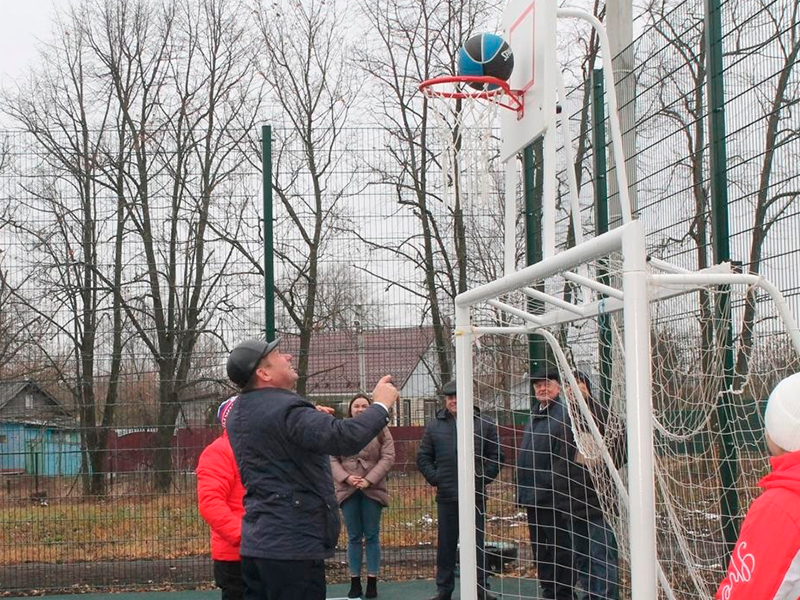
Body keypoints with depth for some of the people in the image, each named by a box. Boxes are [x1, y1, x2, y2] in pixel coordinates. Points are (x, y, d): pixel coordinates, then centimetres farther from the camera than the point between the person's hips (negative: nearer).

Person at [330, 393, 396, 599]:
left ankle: (372, 582, 8)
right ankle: (355, 582, 11)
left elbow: (388, 458, -4)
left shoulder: (380, 430, 3)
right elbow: (332, 459, 3)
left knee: (372, 536, 3)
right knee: (354, 537, 6)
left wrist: (369, 480, -14)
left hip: (372, 489, -1)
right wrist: (346, 477, -14)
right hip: (348, 490, 1)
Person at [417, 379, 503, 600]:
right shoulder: (434, 426, 7)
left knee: (477, 543, 5)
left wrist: (483, 478, -6)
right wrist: (434, 479, -2)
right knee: (446, 543, 7)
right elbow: (423, 457, 10)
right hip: (446, 496, 1)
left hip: (475, 495, -1)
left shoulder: (484, 424, 3)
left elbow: (496, 456, 3)